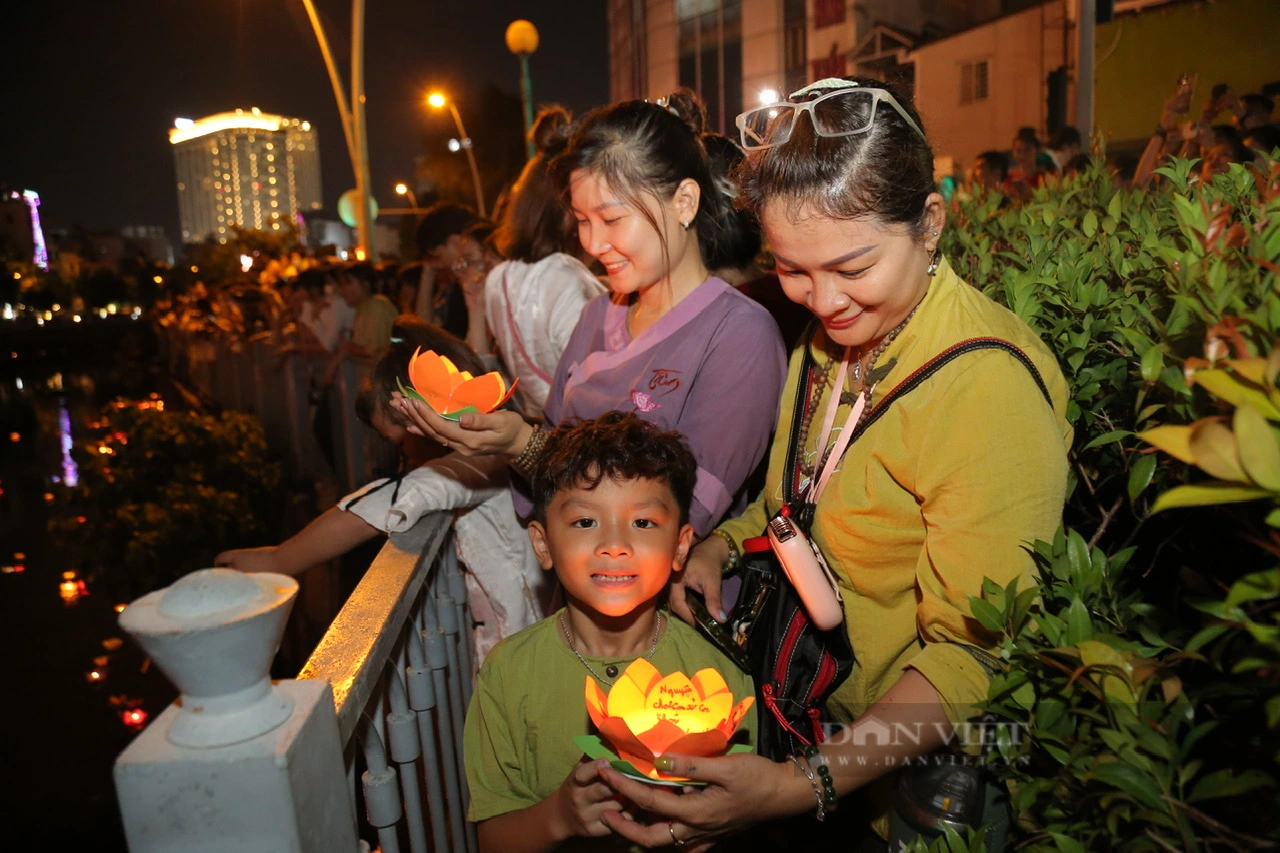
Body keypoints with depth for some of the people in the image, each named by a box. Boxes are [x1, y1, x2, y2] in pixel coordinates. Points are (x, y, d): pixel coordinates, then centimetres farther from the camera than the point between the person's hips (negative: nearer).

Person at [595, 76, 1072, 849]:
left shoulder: (991, 387, -27)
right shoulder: (835, 334, -2)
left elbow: (975, 655, -25)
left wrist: (803, 785, -34)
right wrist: (723, 545, -5)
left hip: (916, 777, -6)